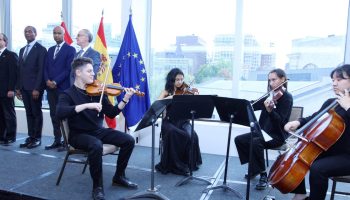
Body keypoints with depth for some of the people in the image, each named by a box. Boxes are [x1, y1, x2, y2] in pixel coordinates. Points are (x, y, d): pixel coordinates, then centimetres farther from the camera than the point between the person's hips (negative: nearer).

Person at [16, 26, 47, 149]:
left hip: (35, 87, -7)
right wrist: (18, 87, 11)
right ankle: (30, 137, 16)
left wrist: (37, 88, -18)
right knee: (29, 113, 10)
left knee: (36, 113, 1)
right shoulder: (22, 50, 18)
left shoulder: (41, 49, -5)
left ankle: (37, 138, 9)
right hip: (24, 87, 7)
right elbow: (20, 70, 17)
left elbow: (41, 70, -12)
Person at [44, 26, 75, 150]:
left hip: (63, 87, -6)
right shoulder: (50, 50, 18)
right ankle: (57, 140, 15)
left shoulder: (70, 49, -2)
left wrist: (56, 82, -15)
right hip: (50, 87, 6)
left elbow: (68, 69, -11)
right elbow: (45, 67, 14)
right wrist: (47, 80, -4)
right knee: (54, 115, 8)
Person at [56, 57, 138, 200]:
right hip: (79, 134, -5)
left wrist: (125, 99, -12)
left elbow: (111, 113, 3)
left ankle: (119, 176, 10)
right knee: (96, 145, -37)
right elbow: (59, 112, -28)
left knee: (128, 140, -10)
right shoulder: (68, 94, -7)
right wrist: (87, 105, -34)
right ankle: (97, 186, -15)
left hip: (98, 131, 5)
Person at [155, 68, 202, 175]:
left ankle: (190, 163, -4)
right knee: (173, 133, -33)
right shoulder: (166, 91, 6)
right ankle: (176, 165, -14)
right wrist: (170, 98, -23)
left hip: (183, 121, 1)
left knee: (192, 135, -28)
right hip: (169, 121, -1)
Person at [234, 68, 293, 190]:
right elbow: (254, 106, 7)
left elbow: (280, 121, -21)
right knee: (239, 139, -6)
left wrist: (269, 110, -37)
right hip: (264, 131, 8)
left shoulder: (287, 97, -11)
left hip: (278, 135, -8)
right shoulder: (271, 95, 10)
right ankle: (254, 167, 9)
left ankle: (263, 175, -15)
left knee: (255, 142, -33)